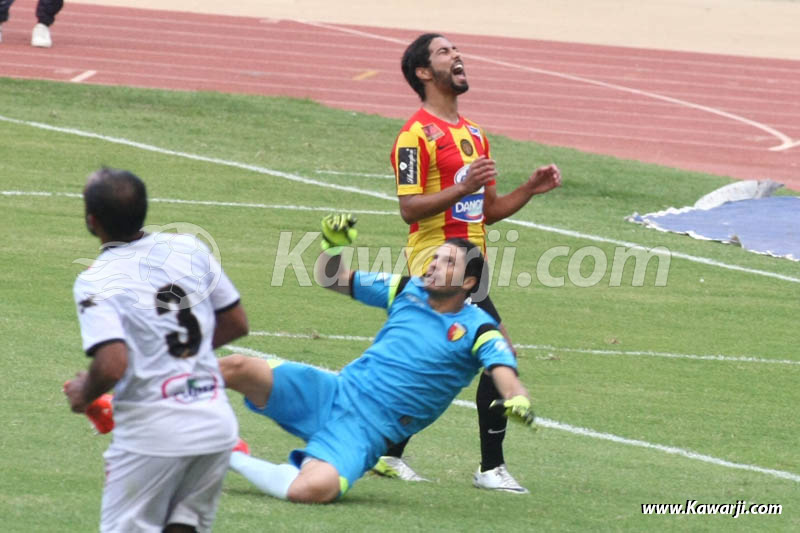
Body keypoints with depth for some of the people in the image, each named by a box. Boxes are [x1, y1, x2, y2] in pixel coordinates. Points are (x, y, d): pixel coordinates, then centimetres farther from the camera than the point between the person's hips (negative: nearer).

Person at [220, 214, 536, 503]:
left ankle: (233, 461, -10)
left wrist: (517, 401, -43)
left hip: (368, 429, -4)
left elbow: (506, 377, -18)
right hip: (334, 393, 4)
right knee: (235, 368, -21)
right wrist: (333, 246, -1)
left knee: (314, 488, -35)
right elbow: (332, 278, 21)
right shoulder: (407, 291, 10)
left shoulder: (476, 328, -4)